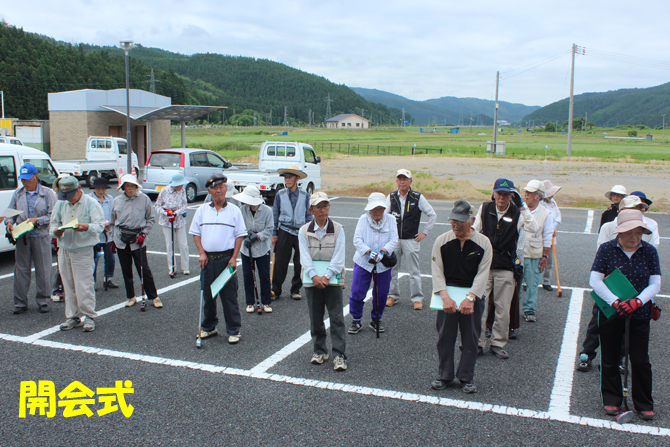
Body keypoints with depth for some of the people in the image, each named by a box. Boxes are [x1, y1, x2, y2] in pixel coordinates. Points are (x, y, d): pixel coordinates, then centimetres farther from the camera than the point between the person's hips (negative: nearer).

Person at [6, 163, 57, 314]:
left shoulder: (47, 193, -1)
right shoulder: (17, 194, 10)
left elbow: (53, 215, -5)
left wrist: (37, 220, -17)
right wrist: (9, 222, -6)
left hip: (41, 236, -3)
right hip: (22, 237, 3)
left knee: (43, 270, 4)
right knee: (21, 270, 5)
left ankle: (43, 301, 15)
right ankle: (20, 302, 13)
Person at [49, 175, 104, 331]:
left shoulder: (90, 203, -5)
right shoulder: (60, 204, 11)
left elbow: (100, 225, -10)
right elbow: (53, 223, 16)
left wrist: (87, 227, -31)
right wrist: (55, 231, -8)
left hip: (82, 250, -5)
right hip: (64, 249, 5)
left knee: (83, 285, -5)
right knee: (68, 285, 9)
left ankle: (89, 317, 6)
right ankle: (73, 317, 19)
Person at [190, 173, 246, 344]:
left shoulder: (234, 210, 2)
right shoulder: (202, 210, 8)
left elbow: (240, 235, 1)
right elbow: (196, 233, 10)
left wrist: (234, 257, -7)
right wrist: (201, 253, -3)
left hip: (226, 258, -3)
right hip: (208, 259, 3)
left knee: (229, 296, 0)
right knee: (207, 295, 11)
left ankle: (234, 331, 9)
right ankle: (208, 327, 26)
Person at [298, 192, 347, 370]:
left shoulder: (338, 229, -3)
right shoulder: (304, 231, 1)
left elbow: (338, 257, -9)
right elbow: (305, 257, -7)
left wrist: (326, 276, -20)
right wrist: (314, 276, -21)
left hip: (333, 280, -2)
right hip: (312, 280, 2)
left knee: (337, 317, -3)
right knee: (315, 318, 10)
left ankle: (339, 355, 2)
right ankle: (320, 351, 25)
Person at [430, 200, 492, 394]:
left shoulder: (483, 243, -6)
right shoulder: (442, 241, -3)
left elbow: (482, 274, -10)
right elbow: (437, 271, -8)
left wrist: (470, 298, -22)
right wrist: (445, 297, -22)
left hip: (473, 295, 0)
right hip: (447, 294, 1)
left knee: (471, 337, 7)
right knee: (445, 336, 6)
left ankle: (466, 378, 22)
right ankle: (444, 376, 22)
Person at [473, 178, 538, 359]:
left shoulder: (517, 213, -1)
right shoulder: (484, 208, 5)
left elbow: (533, 229, -18)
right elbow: (475, 232, 12)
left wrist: (522, 205, -20)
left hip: (505, 266, -1)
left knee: (503, 308, 5)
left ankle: (498, 343, 20)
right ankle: (477, 342, 11)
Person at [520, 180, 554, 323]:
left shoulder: (546, 214, 1)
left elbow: (547, 238, 4)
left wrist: (545, 256, 0)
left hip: (535, 256, -1)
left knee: (532, 284, 6)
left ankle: (529, 310, 21)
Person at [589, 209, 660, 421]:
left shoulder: (649, 251, -2)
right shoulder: (606, 249, -7)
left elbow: (655, 284, -2)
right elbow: (595, 280, -10)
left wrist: (637, 301, -19)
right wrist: (615, 302, -22)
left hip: (639, 314, 1)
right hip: (610, 313, 0)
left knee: (640, 361, 4)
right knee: (610, 359, 10)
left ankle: (644, 404, 21)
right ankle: (612, 400, 26)